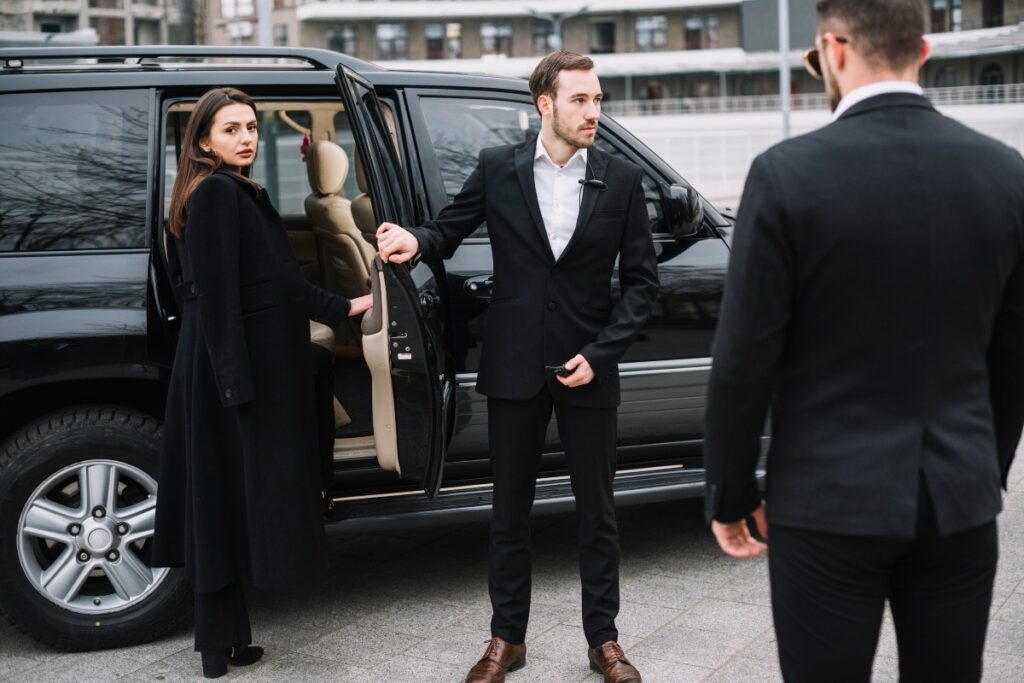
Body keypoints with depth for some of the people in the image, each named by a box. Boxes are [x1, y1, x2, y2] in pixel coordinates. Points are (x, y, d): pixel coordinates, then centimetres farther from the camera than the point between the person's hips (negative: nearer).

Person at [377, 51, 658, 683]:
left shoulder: (621, 180, -1)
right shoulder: (497, 169, 0)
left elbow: (641, 279, 1)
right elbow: (451, 230, 9)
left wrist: (600, 353, -9)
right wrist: (417, 240, -16)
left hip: (588, 369, 0)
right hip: (515, 367, 0)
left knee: (597, 512, 10)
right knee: (510, 511, 10)